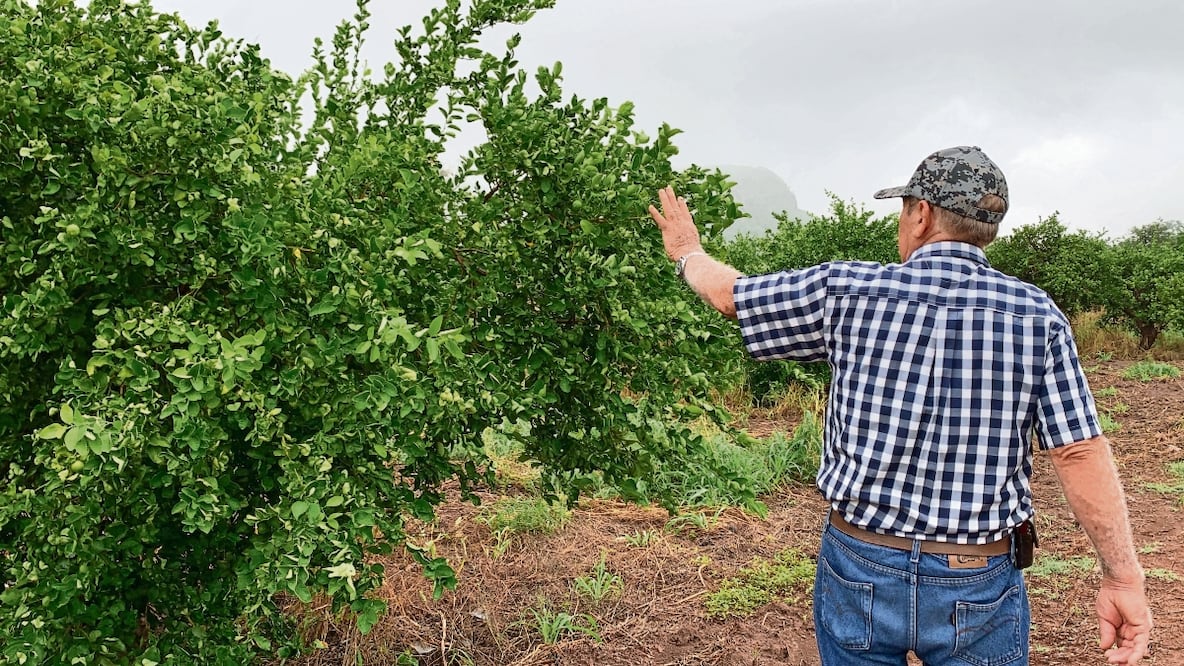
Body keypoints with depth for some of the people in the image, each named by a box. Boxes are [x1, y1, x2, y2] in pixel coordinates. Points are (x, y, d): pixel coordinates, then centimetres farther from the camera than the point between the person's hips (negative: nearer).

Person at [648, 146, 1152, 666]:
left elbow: (728, 294, 6)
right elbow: (1080, 452, -10)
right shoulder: (1037, 316, -8)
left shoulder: (845, 290, -8)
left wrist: (688, 253, 26)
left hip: (858, 568, 0)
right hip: (979, 588, 1)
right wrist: (1124, 578, -2)